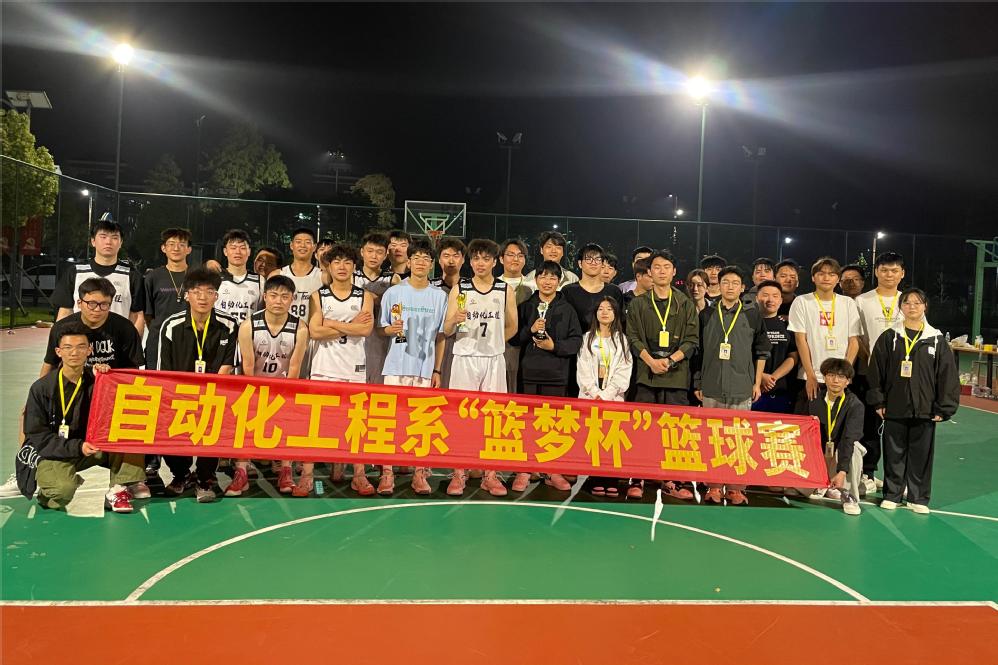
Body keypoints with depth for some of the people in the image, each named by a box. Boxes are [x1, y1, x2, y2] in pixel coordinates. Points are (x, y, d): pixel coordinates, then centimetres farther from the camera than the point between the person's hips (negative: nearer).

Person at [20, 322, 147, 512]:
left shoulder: (94, 380, -2)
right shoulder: (41, 388, -9)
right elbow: (36, 436, -10)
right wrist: (77, 447, -23)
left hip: (89, 445, 4)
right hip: (50, 453, -4)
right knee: (63, 489, -35)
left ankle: (119, 489, -20)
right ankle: (47, 493, 2)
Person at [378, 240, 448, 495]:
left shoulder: (439, 296, 7)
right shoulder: (393, 292, 4)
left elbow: (440, 337, 9)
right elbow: (381, 329, 7)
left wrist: (437, 370, 5)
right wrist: (393, 329, -16)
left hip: (425, 368, 1)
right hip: (397, 366, -1)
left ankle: (420, 473, 12)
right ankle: (387, 472, 6)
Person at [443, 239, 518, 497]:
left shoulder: (506, 290, 6)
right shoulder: (459, 289, 2)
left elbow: (511, 327, 15)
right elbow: (447, 330, -1)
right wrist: (455, 320, -20)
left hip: (494, 359, 1)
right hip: (464, 358, -1)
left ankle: (490, 475, 11)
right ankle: (458, 474, 7)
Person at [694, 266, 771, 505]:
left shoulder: (752, 315, 6)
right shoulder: (706, 315, 7)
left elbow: (761, 351, 9)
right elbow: (699, 351, 9)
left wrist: (757, 383, 5)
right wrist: (698, 383, 6)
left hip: (742, 388, -1)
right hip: (711, 388, 1)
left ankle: (736, 487, 8)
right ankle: (713, 486, 12)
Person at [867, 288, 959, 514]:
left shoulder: (937, 340, 1)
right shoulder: (889, 338, 1)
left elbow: (948, 376, 1)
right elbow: (876, 371, 1)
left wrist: (944, 409, -2)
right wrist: (878, 402, -3)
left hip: (925, 411, 0)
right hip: (894, 409, 0)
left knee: (921, 454, 8)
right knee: (894, 453, 8)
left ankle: (919, 497, 21)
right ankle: (892, 494, 21)